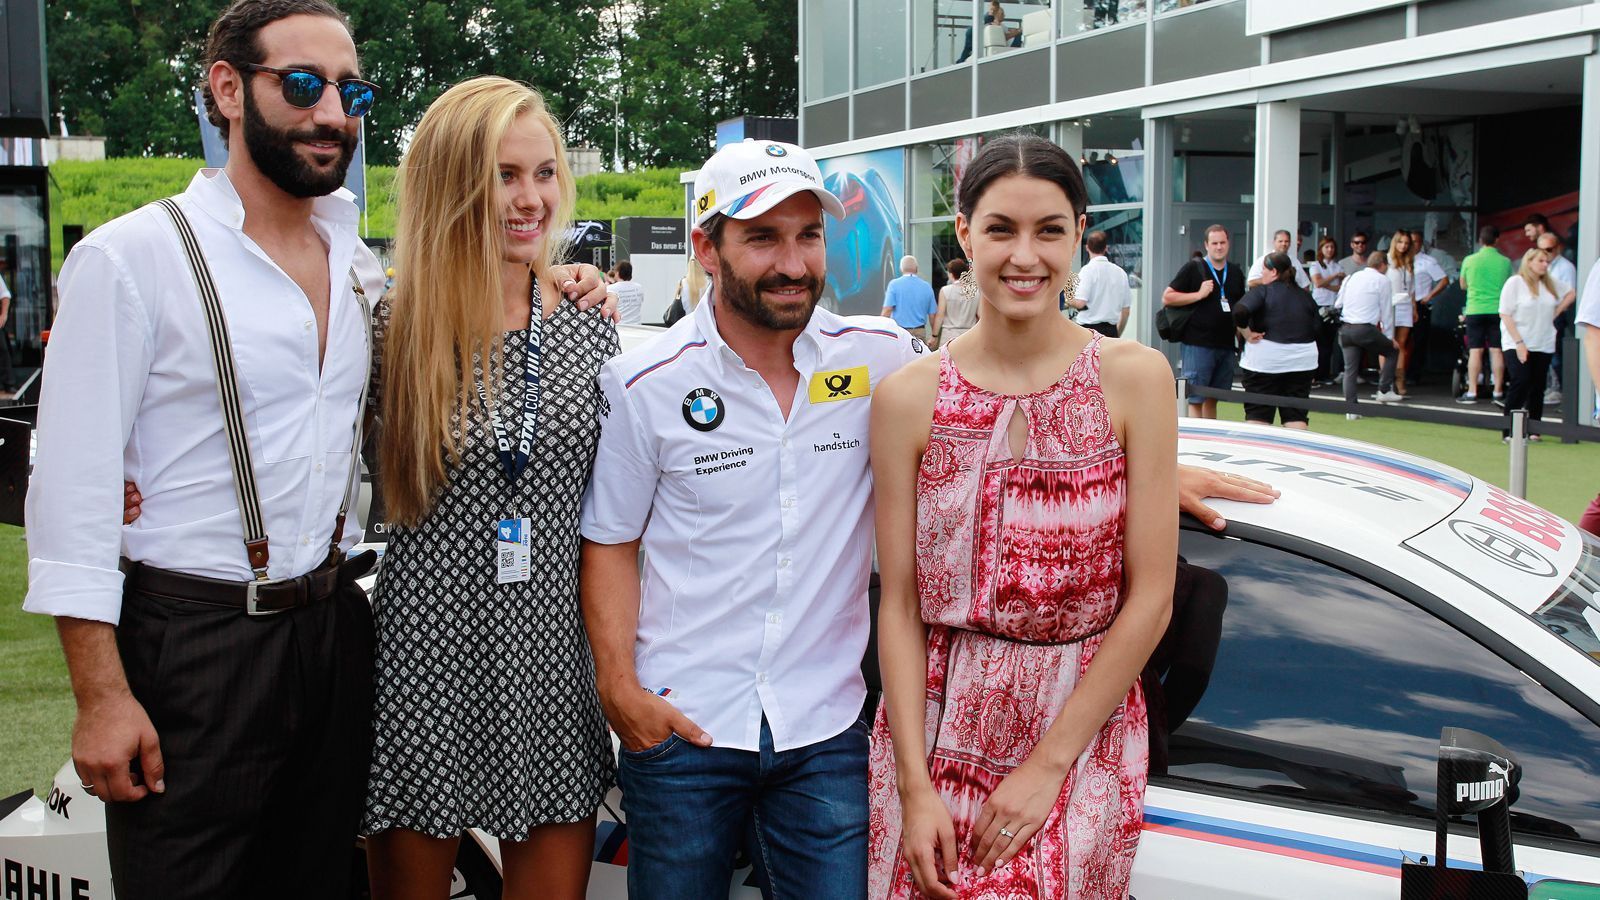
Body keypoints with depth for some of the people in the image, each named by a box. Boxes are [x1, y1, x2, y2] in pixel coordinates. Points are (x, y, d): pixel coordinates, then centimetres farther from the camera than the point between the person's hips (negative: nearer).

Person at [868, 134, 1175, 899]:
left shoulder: (1132, 378, -6)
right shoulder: (909, 397, -2)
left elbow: (1150, 598, -7)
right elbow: (899, 605, -3)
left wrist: (1048, 764, -10)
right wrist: (915, 786, -10)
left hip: (1084, 729, -1)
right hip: (936, 728, 1)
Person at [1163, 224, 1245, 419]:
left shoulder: (1236, 273, 15)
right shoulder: (1193, 268, -2)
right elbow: (1167, 298, -7)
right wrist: (1199, 294, -13)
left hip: (1225, 345, 6)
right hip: (1198, 343, -5)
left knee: (1212, 399, 12)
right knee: (1196, 399, -5)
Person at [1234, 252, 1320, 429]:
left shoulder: (1261, 292, -7)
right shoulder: (1305, 296, 9)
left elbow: (1239, 312, -23)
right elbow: (1318, 328, 9)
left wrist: (1247, 334, -12)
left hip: (1264, 360, -4)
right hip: (1302, 361, 4)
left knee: (1258, 415, 2)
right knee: (1296, 416, 8)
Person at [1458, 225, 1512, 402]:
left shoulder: (1469, 260, -3)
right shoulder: (1505, 262, -1)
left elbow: (1463, 285, 11)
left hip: (1475, 310, -1)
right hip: (1498, 309, 1)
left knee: (1475, 351, 0)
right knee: (1496, 351, 3)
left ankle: (1472, 392, -2)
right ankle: (1498, 391, 5)